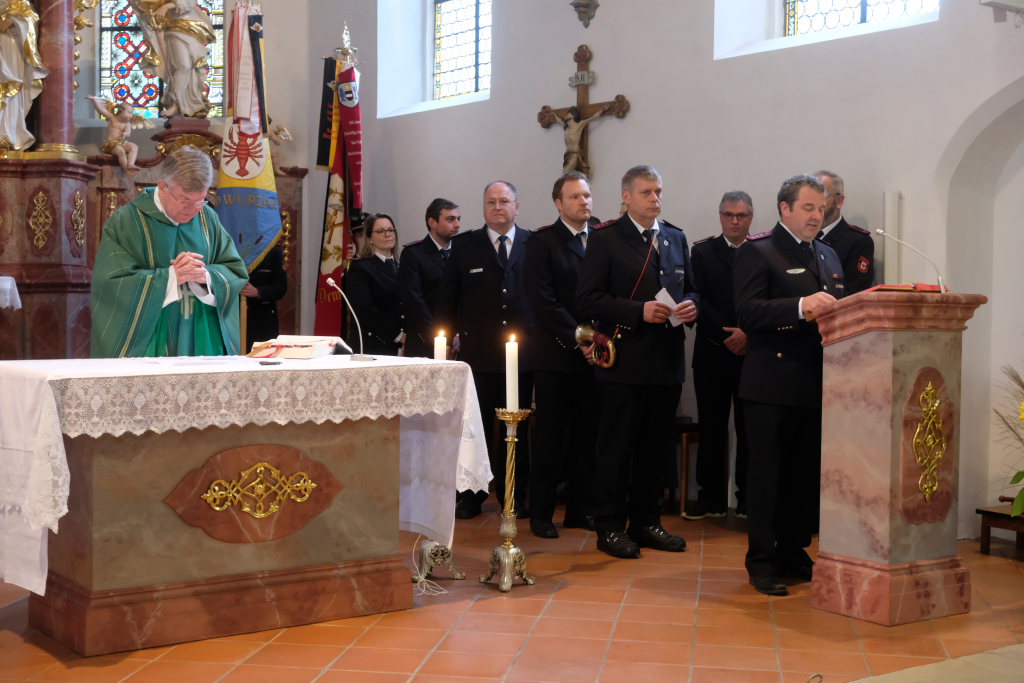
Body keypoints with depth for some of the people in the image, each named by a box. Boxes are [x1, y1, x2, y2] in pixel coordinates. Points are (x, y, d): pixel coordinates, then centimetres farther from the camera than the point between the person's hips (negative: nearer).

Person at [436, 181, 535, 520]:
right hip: (477, 352, 0)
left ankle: (514, 497, 19)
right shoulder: (464, 245, 5)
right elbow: (448, 298, 6)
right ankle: (471, 495, 13)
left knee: (517, 428, 9)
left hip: (523, 353, 1)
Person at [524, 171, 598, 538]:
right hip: (556, 355, -4)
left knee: (586, 435, 7)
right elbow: (543, 300, -10)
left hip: (594, 354, 4)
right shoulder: (542, 242, -2)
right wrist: (578, 339, -14)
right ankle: (541, 512, 10)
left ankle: (578, 508, 17)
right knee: (550, 435, 2)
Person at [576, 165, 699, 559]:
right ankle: (609, 527, 10)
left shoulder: (676, 239, 16)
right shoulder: (606, 240, -3)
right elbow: (588, 299, -10)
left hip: (666, 362, 6)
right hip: (625, 361, -6)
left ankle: (646, 522, 22)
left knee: (658, 447, 11)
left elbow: (689, 289, 22)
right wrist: (638, 311, -19)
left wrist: (690, 306, -2)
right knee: (616, 447, 1)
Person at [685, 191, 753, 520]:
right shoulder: (702, 252, 7)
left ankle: (748, 499, 11)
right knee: (711, 428, 4)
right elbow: (699, 300, -2)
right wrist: (727, 336, -11)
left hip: (753, 353, -1)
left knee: (750, 429, 4)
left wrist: (747, 333, -15)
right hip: (712, 353, 1)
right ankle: (711, 498, 11)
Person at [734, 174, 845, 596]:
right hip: (772, 383, -6)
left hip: (816, 384, 6)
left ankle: (793, 553, 22)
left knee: (807, 475, 10)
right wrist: (801, 307, -27)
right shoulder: (757, 252, -4)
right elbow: (747, 312, -16)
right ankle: (762, 561, 9)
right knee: (767, 473, 1)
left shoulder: (828, 256, 19)